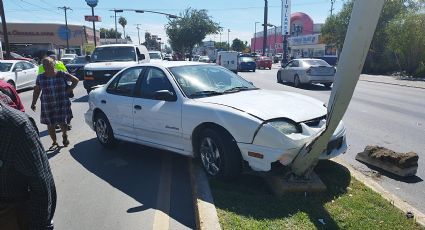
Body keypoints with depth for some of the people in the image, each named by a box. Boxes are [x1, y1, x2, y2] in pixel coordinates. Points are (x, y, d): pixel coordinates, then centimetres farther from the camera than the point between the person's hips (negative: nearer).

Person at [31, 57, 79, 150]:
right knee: (50, 125, 6)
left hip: (62, 104, -2)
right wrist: (33, 103, 5)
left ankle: (64, 135, 32)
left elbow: (75, 80, 2)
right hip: (47, 106, 2)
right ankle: (54, 143, 23)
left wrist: (68, 90, -4)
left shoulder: (62, 75, -5)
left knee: (62, 123, -1)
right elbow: (36, 91, 10)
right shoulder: (40, 77, 2)